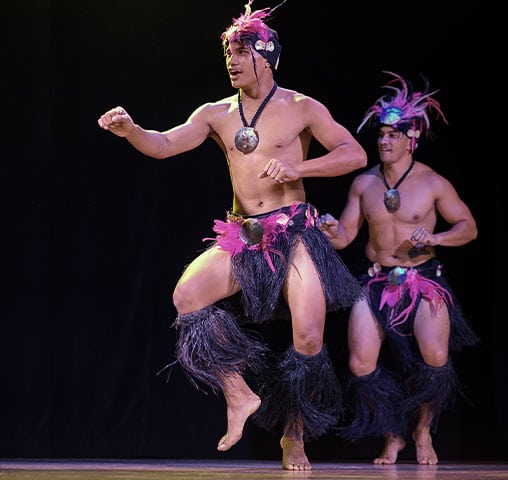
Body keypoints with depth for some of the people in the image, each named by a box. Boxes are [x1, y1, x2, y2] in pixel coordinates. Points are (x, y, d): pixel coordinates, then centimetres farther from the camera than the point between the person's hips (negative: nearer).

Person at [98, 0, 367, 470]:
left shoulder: (302, 108, 1)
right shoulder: (216, 114, 11)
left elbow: (355, 154, -3)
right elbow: (164, 145, 1)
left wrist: (298, 168, -16)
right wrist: (130, 130, -21)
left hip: (294, 233, -3)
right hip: (243, 235, 3)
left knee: (309, 339, -14)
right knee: (187, 296, -22)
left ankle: (294, 436, 10)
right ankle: (239, 393, -7)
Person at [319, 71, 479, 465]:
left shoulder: (432, 183, -4)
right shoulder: (364, 183, 4)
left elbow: (469, 227, 3)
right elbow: (345, 237, 8)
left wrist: (435, 238, -15)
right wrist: (331, 229, -14)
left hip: (424, 280, -3)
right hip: (375, 281, 3)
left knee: (435, 355, -22)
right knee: (361, 364, -8)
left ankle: (423, 429, 6)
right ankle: (393, 435, 16)